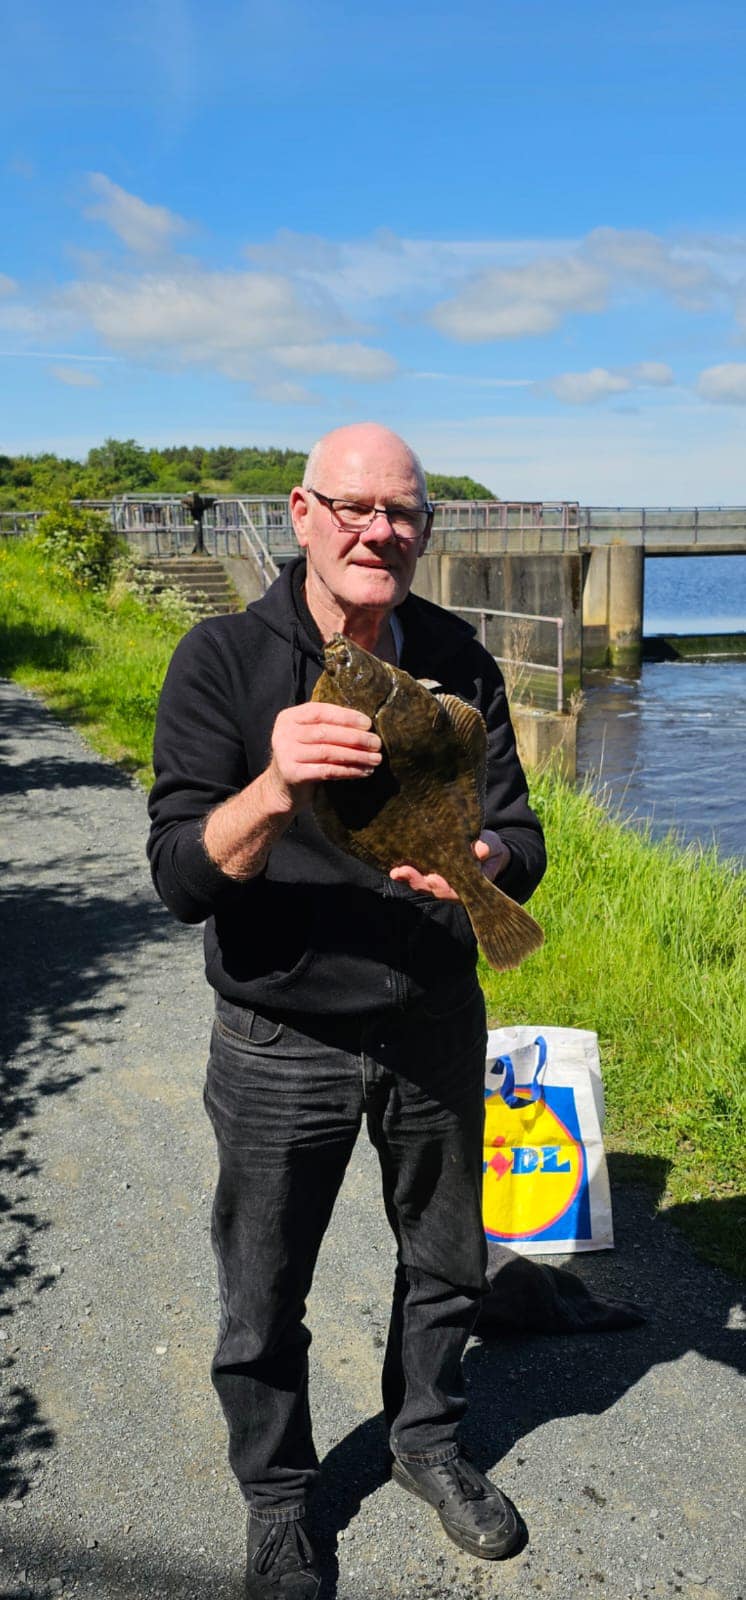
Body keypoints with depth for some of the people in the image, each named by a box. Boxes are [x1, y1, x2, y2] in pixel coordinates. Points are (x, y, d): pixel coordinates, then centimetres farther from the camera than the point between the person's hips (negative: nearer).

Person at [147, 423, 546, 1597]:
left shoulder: (458, 660, -5)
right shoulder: (222, 660, -15)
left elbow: (520, 838, -3)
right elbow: (182, 880, -21)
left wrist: (483, 862, -28)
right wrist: (272, 791, -41)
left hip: (436, 1026, 3)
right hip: (282, 1045, -3)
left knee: (445, 1262, 22)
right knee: (264, 1301, 15)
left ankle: (428, 1443, 51)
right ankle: (278, 1498, 43)